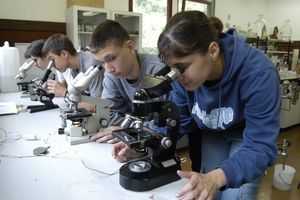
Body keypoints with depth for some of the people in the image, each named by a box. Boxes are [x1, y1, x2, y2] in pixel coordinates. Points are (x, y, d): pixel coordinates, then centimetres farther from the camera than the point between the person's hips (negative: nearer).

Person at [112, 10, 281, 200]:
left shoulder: (258, 73, -36)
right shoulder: (183, 75, -23)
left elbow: (261, 146, -36)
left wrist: (216, 178, -52)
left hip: (250, 135, -2)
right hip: (212, 134, 3)